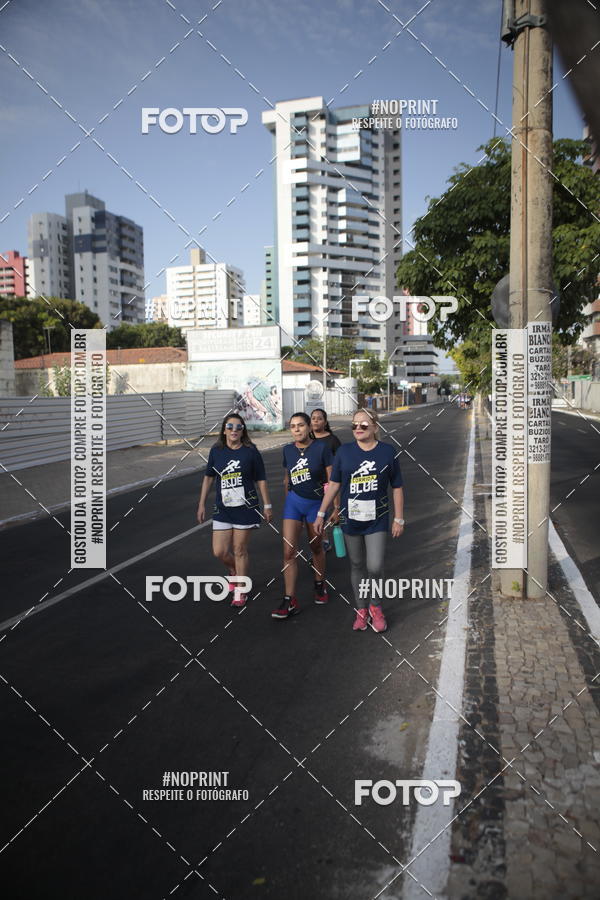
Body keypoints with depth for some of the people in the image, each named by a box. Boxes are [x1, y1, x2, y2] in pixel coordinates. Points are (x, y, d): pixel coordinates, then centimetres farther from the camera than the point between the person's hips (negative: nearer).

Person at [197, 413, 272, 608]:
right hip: (222, 508, 3)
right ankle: (234, 572, 35)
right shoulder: (216, 451, 1)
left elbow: (261, 480, 1)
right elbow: (208, 477, 12)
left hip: (246, 507, -2)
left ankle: (240, 590, 21)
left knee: (239, 550, 4)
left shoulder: (250, 451, -5)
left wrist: (267, 505, 1)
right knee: (220, 551, 1)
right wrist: (202, 504, 12)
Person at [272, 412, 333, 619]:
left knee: (316, 548, 15)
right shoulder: (288, 450, 0)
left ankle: (320, 585, 39)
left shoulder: (321, 448, -11)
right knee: (289, 552, -6)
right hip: (294, 502, 2)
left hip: (316, 503, -2)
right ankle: (290, 601, -3)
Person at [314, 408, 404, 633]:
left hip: (377, 520, -2)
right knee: (357, 566, 11)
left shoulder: (387, 452, -4)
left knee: (375, 567, -8)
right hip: (351, 519, 2)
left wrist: (399, 519, 2)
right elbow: (334, 484, 4)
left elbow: (397, 487, 2)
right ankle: (361, 610, 28)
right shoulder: (344, 451, -1)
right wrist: (321, 514, 3)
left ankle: (375, 607, 19)